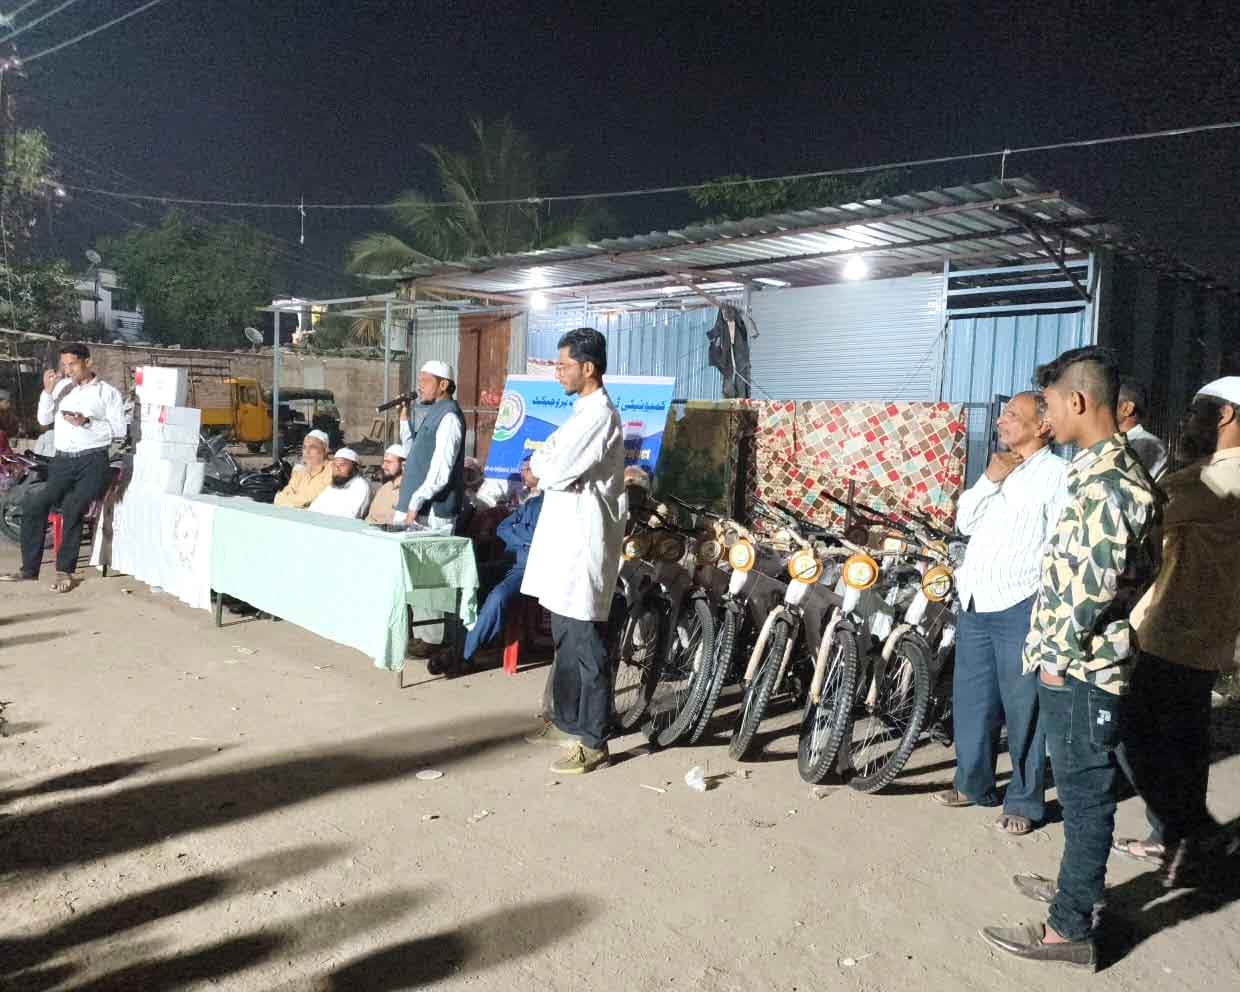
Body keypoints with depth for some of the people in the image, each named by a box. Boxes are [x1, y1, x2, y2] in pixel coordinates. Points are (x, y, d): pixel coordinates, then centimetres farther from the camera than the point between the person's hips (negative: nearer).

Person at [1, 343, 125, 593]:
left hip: (93, 462, -4)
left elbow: (119, 429, -2)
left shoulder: (108, 392, 5)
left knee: (72, 507, -24)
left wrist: (87, 423, -13)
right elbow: (44, 420, 10)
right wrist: (48, 391, -1)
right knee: (34, 505, -12)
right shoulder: (61, 386, 14)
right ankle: (29, 570, -2)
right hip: (62, 461, 4)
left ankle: (65, 570, -12)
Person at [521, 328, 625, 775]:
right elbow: (551, 459, 17)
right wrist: (545, 465, -2)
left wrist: (538, 464, -1)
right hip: (565, 541, 10)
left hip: (583, 543, -10)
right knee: (565, 638, 18)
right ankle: (566, 720, 31)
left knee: (583, 644, -5)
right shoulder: (583, 412, 17)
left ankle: (593, 742, 3)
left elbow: (556, 473, -20)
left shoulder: (599, 416, -16)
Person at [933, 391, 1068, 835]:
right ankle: (974, 784, 30)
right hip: (974, 603, 8)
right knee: (970, 700, 15)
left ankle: (1025, 801, 15)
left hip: (1020, 609, -7)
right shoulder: (999, 467, 17)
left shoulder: (1057, 473, -7)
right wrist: (989, 480, -1)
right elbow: (964, 522, 12)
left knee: (1023, 709, 2)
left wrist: (1044, 612, -17)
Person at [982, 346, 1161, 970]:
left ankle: (1071, 928, 13)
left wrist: (1060, 652, -16)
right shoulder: (1111, 471, 11)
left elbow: (1090, 581, -29)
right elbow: (1139, 571, 18)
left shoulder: (1105, 481, -21)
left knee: (1084, 793, 1)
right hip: (1083, 664, 10)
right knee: (1082, 787, 23)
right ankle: (1081, 881, 40)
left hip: (1078, 670, -10)